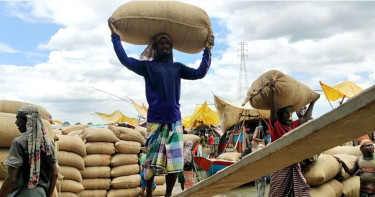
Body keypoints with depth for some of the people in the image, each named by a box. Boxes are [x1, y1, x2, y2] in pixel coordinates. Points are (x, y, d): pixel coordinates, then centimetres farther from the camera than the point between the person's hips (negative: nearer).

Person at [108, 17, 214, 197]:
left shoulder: (177, 67, 18)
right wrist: (115, 35, -4)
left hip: (174, 120, 3)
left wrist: (207, 50, 14)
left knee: (174, 161, 3)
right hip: (155, 120, -3)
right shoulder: (148, 66, 8)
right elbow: (126, 60, -3)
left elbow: (200, 73, 16)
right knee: (152, 160, -1)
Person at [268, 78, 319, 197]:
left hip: (294, 166, 6)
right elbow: (273, 111, -19)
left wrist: (312, 102, 32)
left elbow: (305, 118, 29)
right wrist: (273, 92, -33)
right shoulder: (275, 125, -3)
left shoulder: (292, 126, 16)